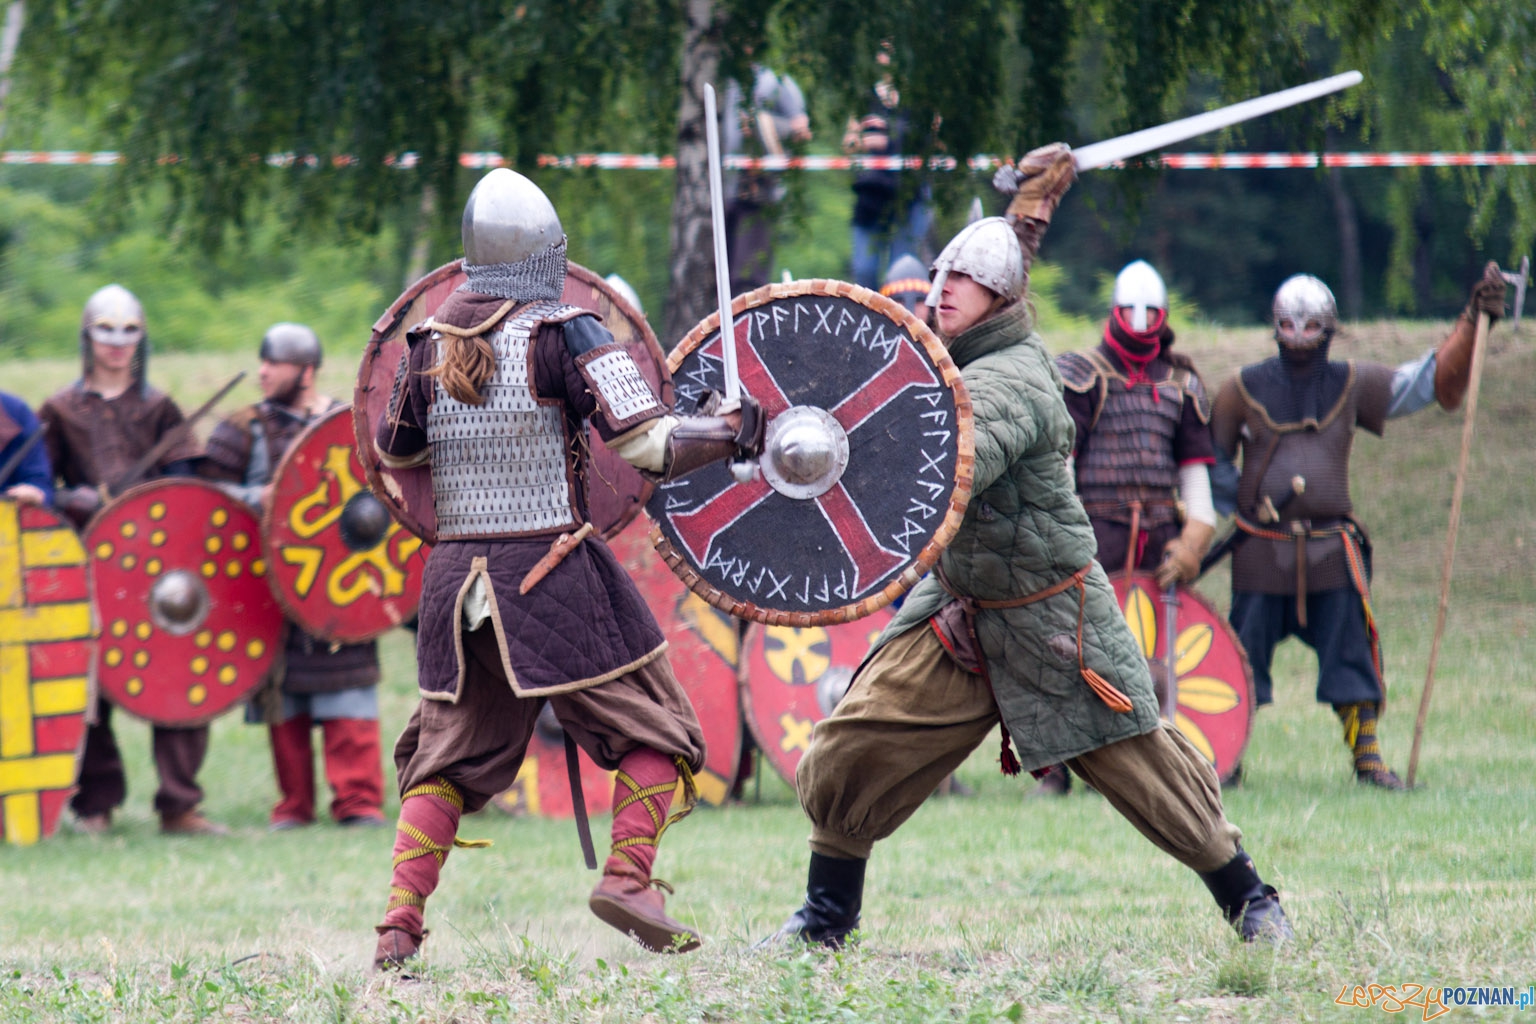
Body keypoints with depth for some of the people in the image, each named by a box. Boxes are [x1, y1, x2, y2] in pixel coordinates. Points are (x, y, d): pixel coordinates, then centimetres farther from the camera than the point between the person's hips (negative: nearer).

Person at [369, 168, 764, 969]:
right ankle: (628, 875, -7)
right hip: (554, 573, -4)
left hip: (456, 575, 4)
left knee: (447, 754, 13)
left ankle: (399, 924, 2)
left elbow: (394, 455, 18)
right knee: (653, 730, 10)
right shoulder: (563, 335, -8)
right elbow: (649, 446, -15)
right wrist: (734, 434, -1)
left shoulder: (430, 343, 5)